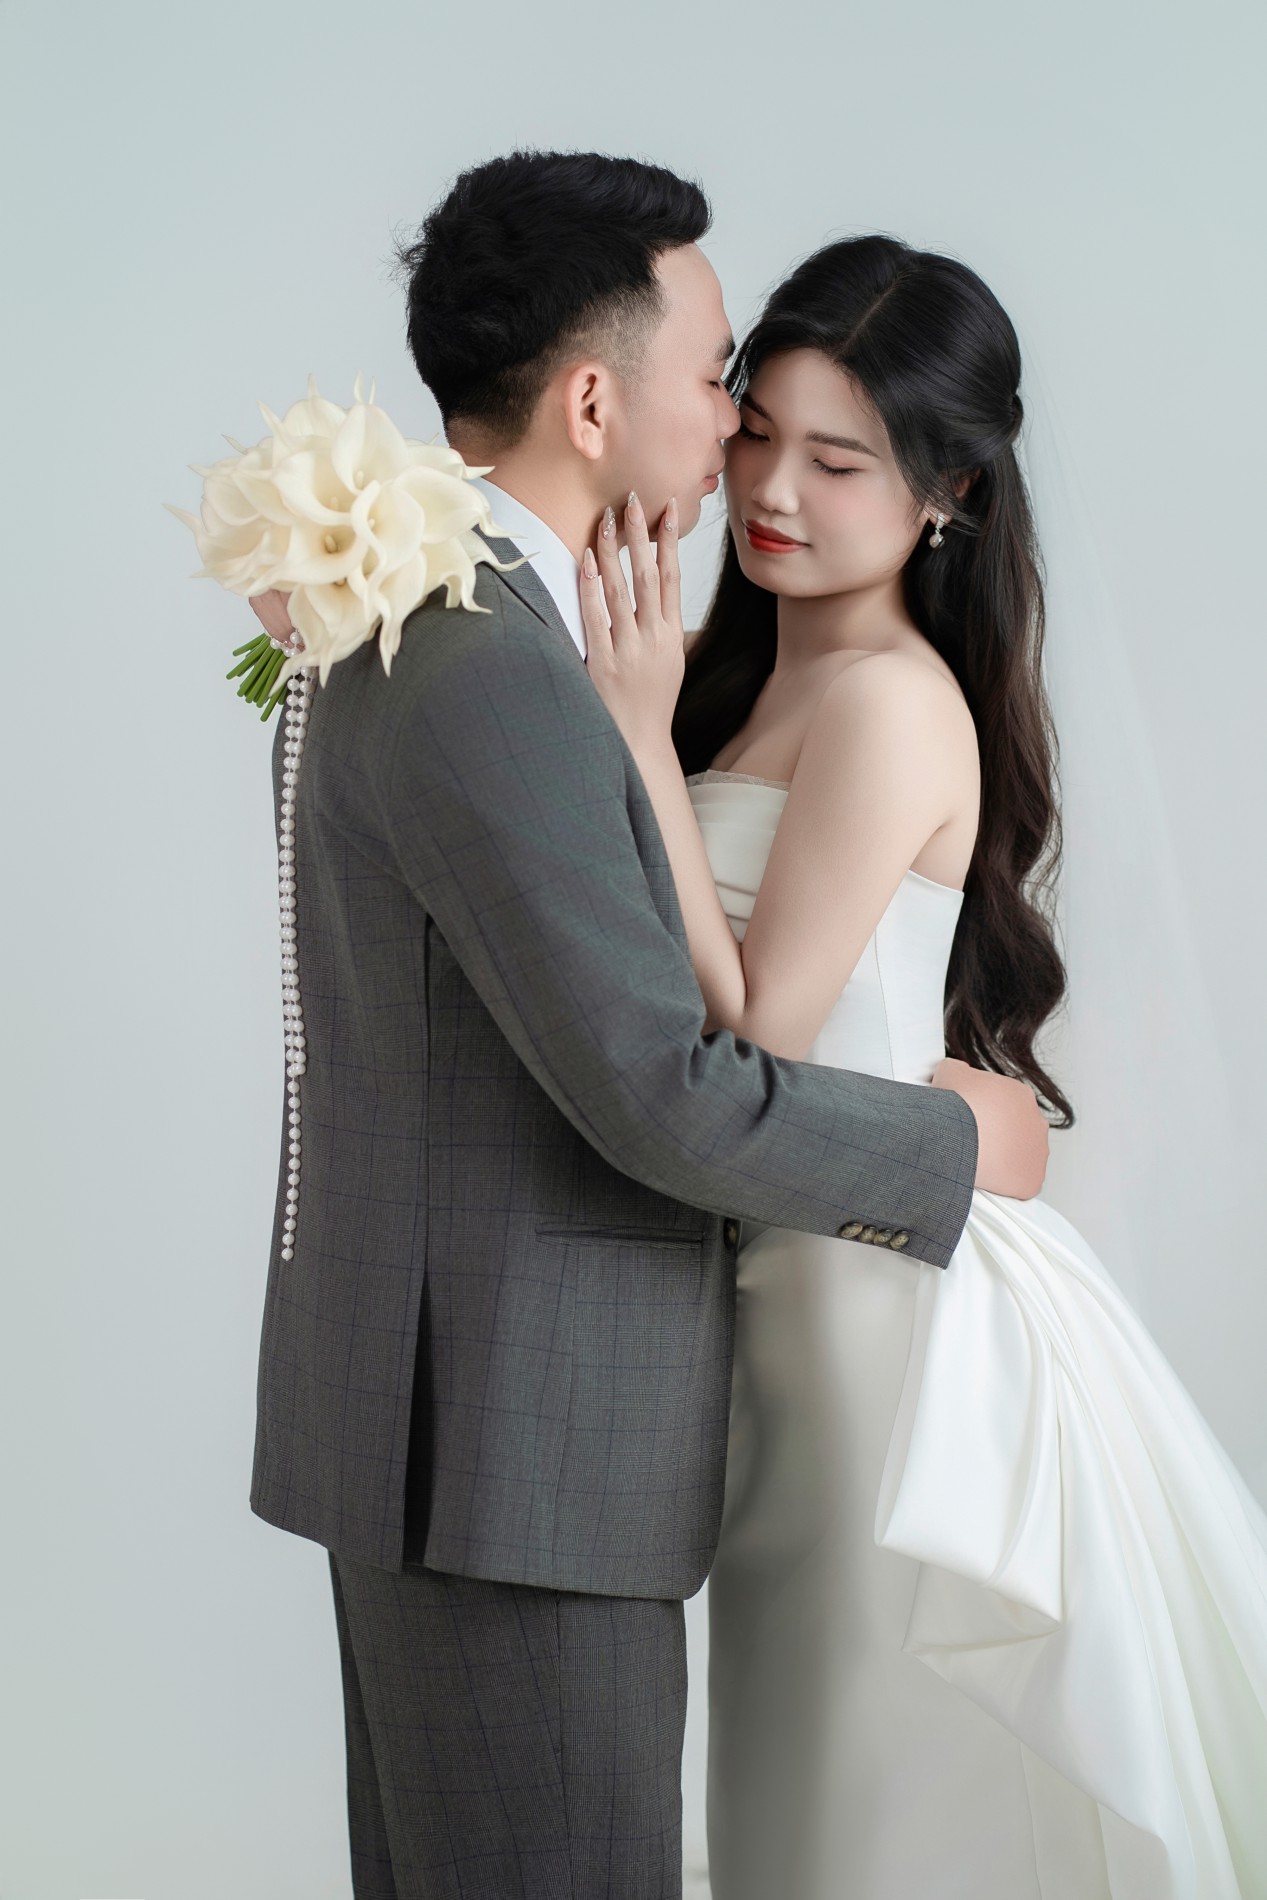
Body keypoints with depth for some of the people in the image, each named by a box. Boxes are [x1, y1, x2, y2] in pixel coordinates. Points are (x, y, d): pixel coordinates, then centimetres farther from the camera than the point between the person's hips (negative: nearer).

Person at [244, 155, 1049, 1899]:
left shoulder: (398, 625, 11)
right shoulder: (490, 674, -23)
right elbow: (662, 1093, -22)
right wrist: (960, 1145, -8)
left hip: (441, 1410, 11)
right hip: (510, 1432, -10)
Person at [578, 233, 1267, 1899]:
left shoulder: (886, 701, -19)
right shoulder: (743, 675, 7)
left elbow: (754, 1031, -22)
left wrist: (639, 729, -23)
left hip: (887, 1306, -9)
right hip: (806, 1278, 9)